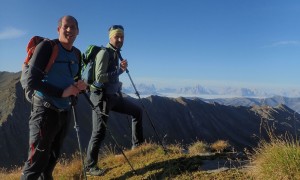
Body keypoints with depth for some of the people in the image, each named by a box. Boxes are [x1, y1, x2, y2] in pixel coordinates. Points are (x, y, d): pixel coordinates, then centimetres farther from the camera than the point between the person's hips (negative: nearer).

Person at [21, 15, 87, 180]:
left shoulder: (77, 53, 7)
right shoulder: (46, 46, -12)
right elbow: (32, 81, -17)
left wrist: (80, 86, -4)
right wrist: (62, 92, -20)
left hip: (64, 112, 7)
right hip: (46, 111, -6)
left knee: (52, 160, 20)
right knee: (37, 162, -1)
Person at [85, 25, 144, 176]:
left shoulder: (115, 54, 13)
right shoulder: (104, 53, -14)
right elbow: (99, 77, -22)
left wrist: (121, 69, 2)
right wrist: (120, 70, -16)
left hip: (114, 95, 9)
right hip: (101, 96, -9)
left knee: (137, 111, 14)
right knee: (99, 132, -4)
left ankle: (137, 144, 24)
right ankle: (90, 167, 10)